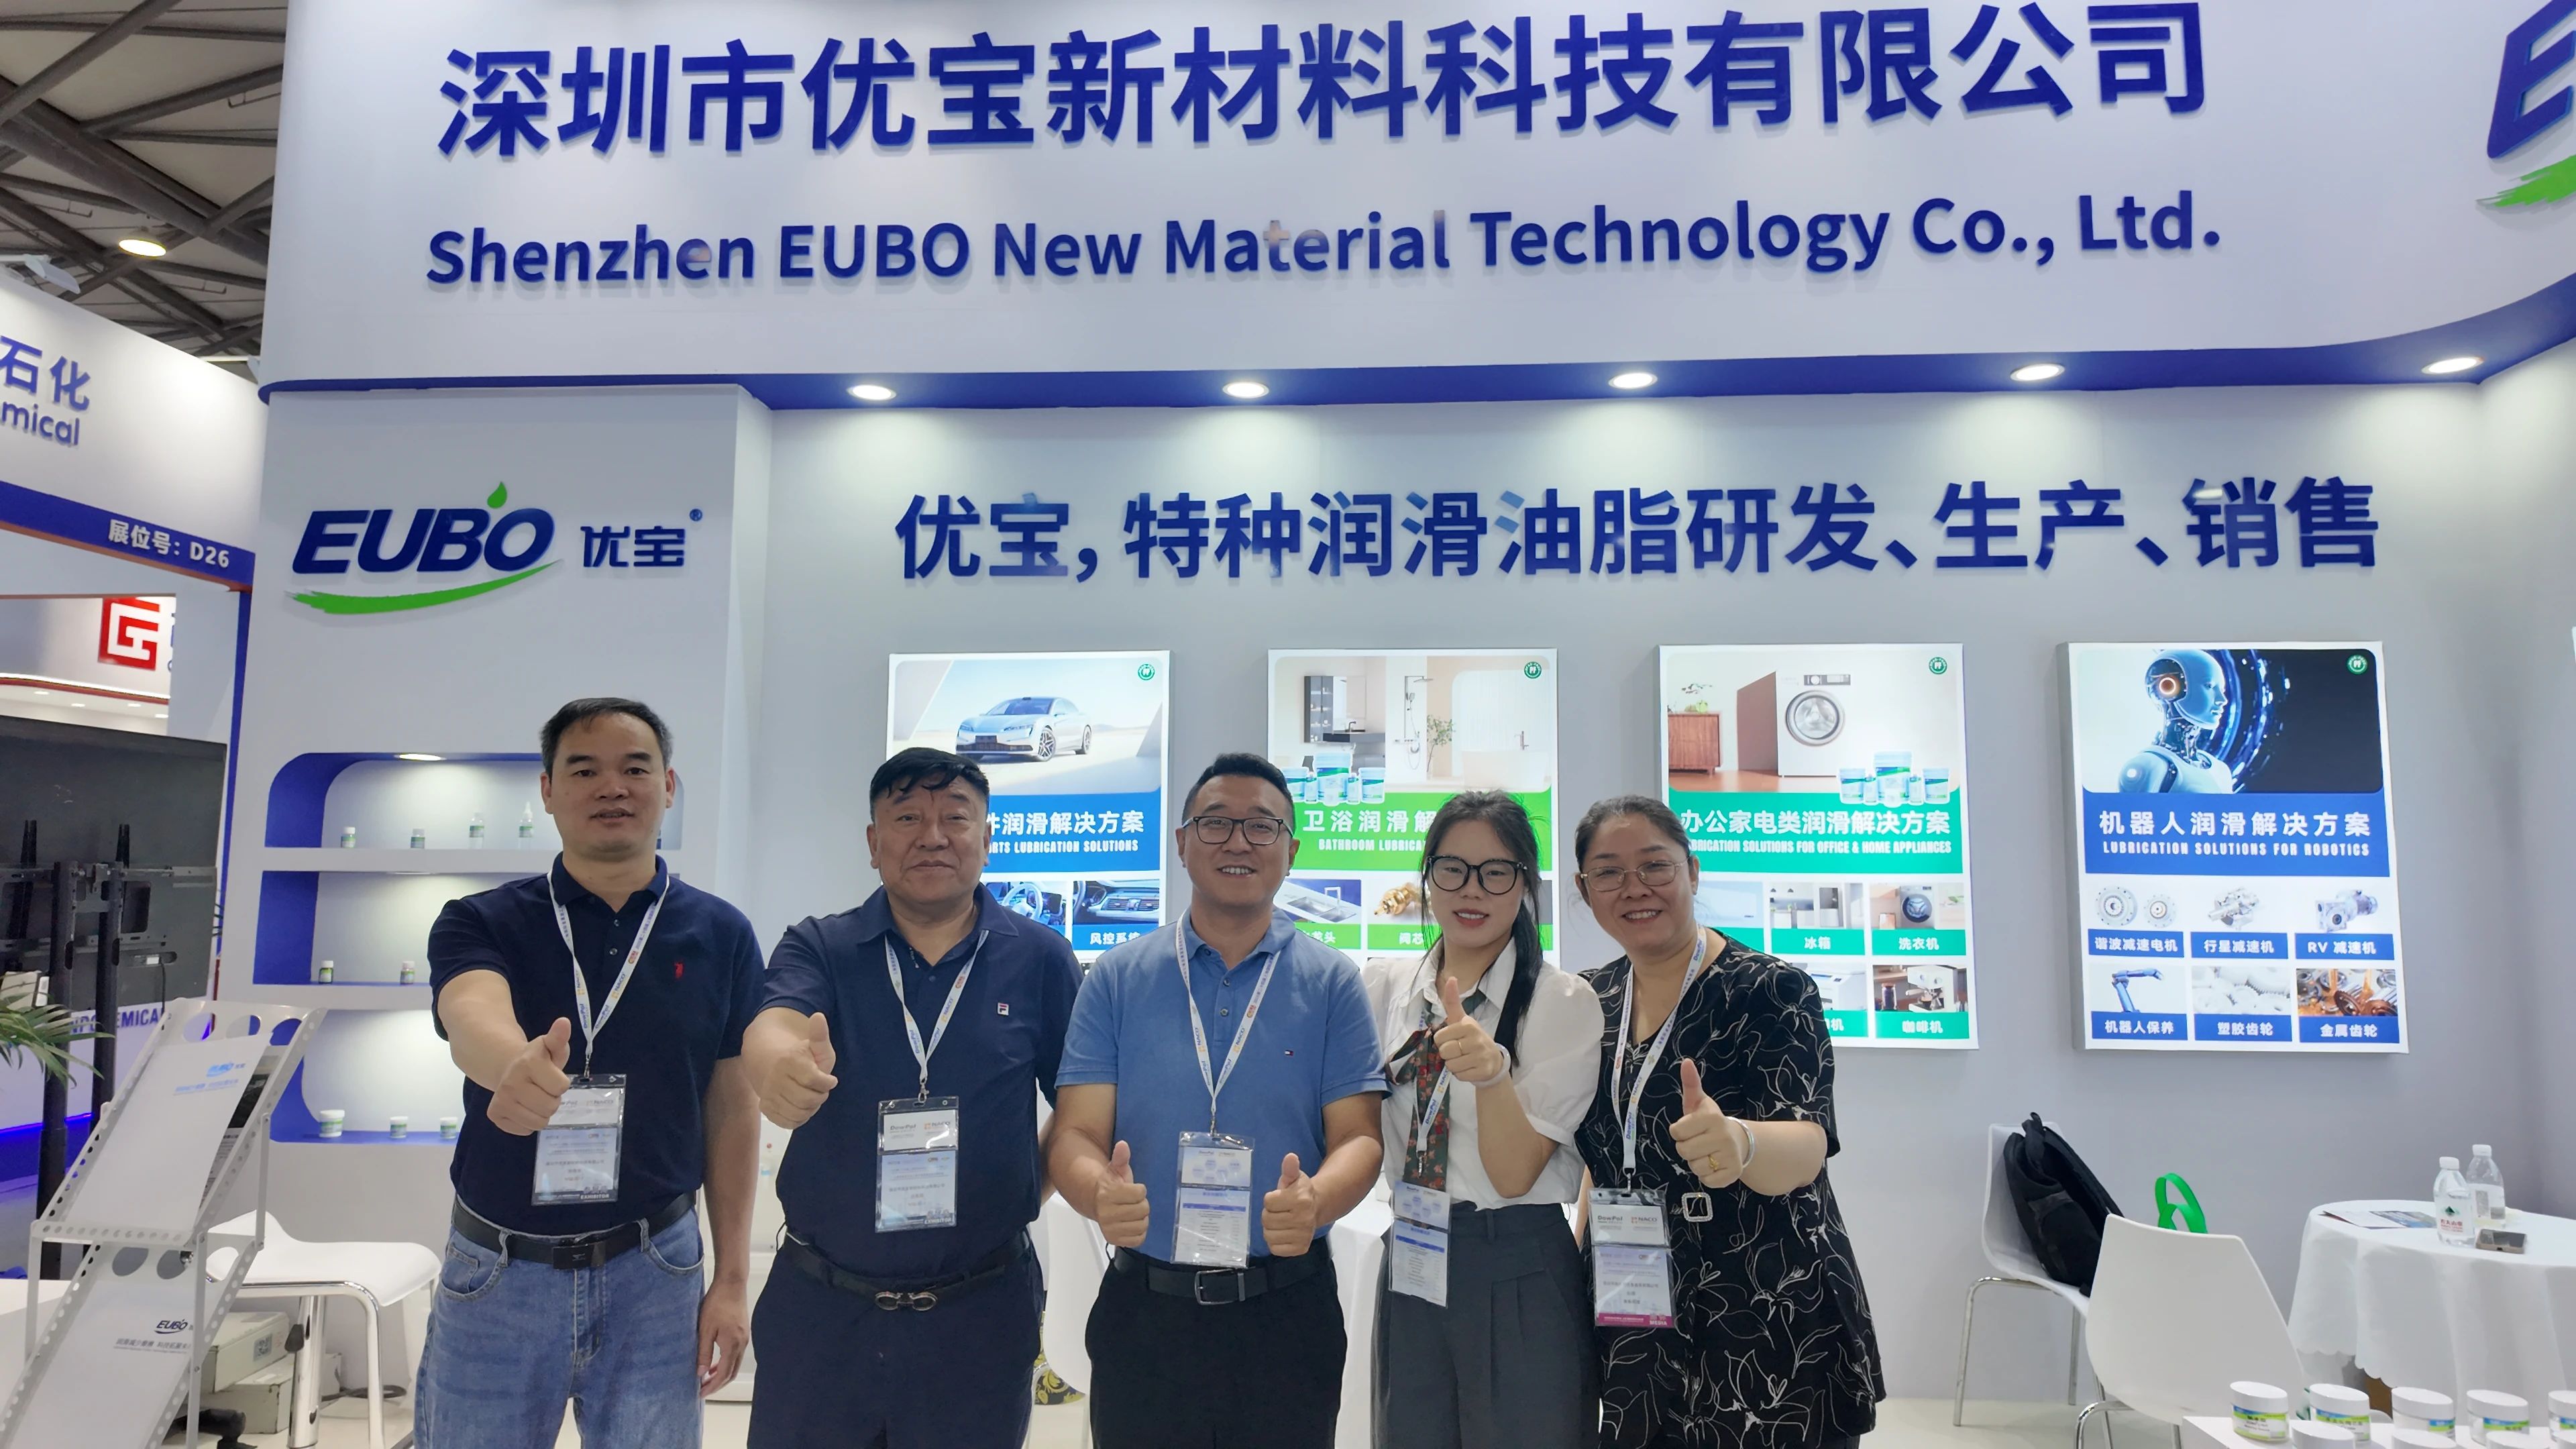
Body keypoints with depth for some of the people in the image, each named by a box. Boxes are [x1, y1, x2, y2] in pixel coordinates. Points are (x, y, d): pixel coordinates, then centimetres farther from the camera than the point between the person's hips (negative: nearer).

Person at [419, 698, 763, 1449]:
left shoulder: (721, 935, -3)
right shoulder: (479, 923, -5)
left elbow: (732, 1110, 1)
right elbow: (473, 1018, -27)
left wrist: (732, 1278, -1)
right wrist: (517, 1065, -51)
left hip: (655, 1271, 0)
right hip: (496, 1272, 0)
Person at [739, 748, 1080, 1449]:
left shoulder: (1039, 959, -3)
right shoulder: (817, 947, -1)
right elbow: (771, 1028, -22)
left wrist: (1030, 1183, -9)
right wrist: (780, 1065, -42)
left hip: (980, 1313, 0)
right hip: (819, 1307, 1)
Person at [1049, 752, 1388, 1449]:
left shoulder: (1332, 982, 1)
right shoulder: (1117, 978, 2)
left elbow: (1357, 1136, -4)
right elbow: (1077, 1134, -2)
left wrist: (1314, 1203, -25)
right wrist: (1102, 1195, -24)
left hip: (1288, 1313, 0)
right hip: (1142, 1310, 1)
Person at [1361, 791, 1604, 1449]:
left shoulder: (1564, 1001, -11)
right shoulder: (1385, 987, 2)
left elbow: (1515, 1173, -17)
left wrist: (1492, 1070, -34)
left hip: (1520, 1285, -4)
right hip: (1410, 1271, 5)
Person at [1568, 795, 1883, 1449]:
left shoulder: (1771, 990, -13)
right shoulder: (1593, 1000, 3)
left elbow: (1807, 1147, -27)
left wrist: (1739, 1142, -47)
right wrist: (1582, 1257, 7)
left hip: (1771, 1330, -5)